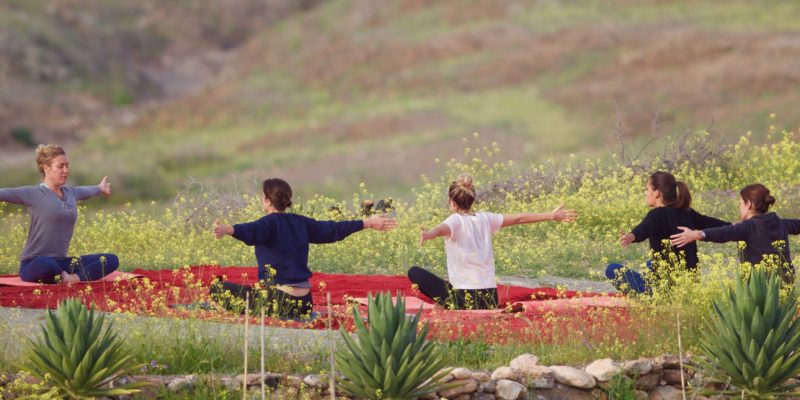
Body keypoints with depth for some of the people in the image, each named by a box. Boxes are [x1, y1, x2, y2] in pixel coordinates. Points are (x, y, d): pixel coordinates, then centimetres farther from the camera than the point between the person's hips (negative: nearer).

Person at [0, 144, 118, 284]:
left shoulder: (70, 192, 15)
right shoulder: (33, 194, -8)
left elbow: (82, 191, 39)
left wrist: (99, 189, 59)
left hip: (60, 262, 7)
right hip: (33, 265, -7)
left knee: (111, 260, -8)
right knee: (47, 265, -45)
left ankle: (76, 277, -26)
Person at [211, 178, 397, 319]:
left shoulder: (270, 222, -9)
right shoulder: (300, 223, 11)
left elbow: (251, 231, -31)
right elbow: (333, 229, 20)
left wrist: (227, 229, -50)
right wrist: (368, 223, 32)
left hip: (277, 300, -7)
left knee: (219, 290, -4)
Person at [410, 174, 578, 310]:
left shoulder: (456, 220, -7)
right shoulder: (484, 218, 10)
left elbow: (441, 229, -31)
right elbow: (519, 218, 16)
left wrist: (427, 235, -53)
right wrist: (552, 216, 26)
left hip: (463, 297, -7)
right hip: (490, 299, 7)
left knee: (415, 272, -1)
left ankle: (450, 307, -15)